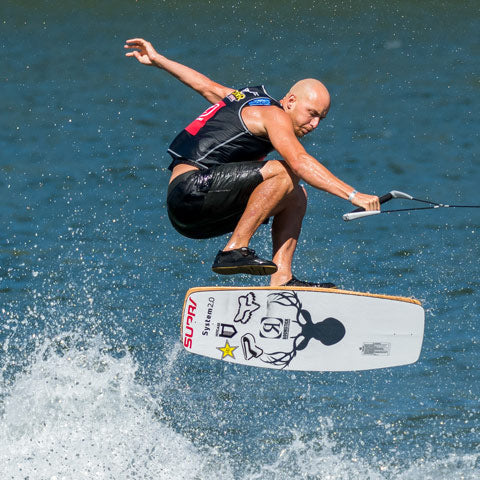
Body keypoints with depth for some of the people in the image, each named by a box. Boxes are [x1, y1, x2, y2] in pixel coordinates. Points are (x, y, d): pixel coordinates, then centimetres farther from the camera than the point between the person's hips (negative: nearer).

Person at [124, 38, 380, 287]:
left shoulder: (252, 101, 20)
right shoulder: (273, 114, -9)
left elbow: (206, 85, 32)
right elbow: (299, 162, -25)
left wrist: (156, 59, 44)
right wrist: (353, 195, -30)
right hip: (189, 188, -10)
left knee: (295, 196, 12)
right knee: (283, 173, -22)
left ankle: (281, 279, -2)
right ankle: (234, 250, -22)